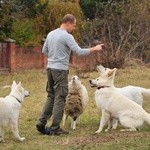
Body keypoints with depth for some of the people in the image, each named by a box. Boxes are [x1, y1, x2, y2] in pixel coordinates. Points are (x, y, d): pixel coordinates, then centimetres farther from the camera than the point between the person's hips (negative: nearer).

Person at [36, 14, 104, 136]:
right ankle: (55, 128, -1)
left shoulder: (50, 34, 12)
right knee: (60, 98, -2)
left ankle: (42, 122, 9)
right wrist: (94, 48, -7)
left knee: (51, 96, 15)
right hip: (60, 70, -8)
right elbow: (79, 52, -18)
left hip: (50, 68, 8)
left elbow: (44, 50, 21)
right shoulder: (67, 36, -13)